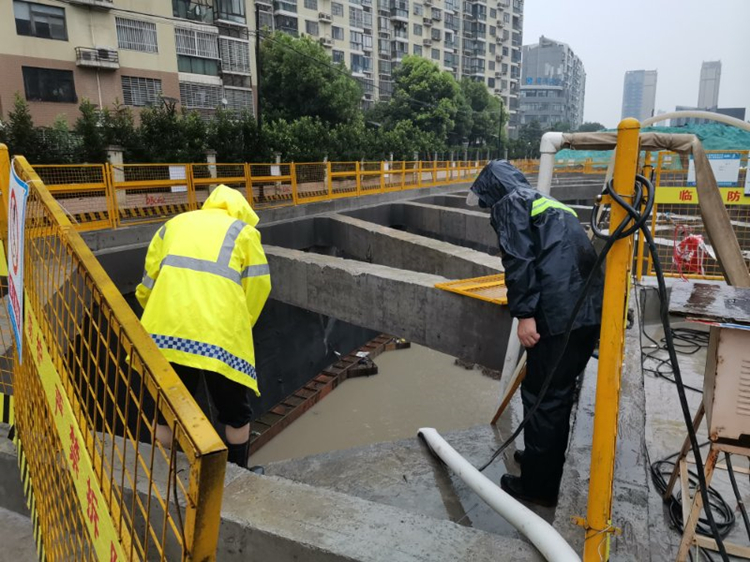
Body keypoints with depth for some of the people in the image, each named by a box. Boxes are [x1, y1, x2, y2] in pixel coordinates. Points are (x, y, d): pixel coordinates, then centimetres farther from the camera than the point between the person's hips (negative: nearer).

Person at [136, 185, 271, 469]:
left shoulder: (174, 223, 25)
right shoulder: (244, 231, 15)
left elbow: (148, 284, 20)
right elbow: (258, 286, 6)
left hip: (165, 332, 3)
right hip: (221, 336, -3)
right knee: (236, 414, 18)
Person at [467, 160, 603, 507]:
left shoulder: (510, 204, 2)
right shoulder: (550, 203, 28)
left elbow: (520, 260, -14)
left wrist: (524, 314, -16)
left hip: (561, 315, -9)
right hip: (591, 311, 9)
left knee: (542, 397, 2)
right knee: (559, 395, 21)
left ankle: (538, 487, 15)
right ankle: (545, 460, 37)